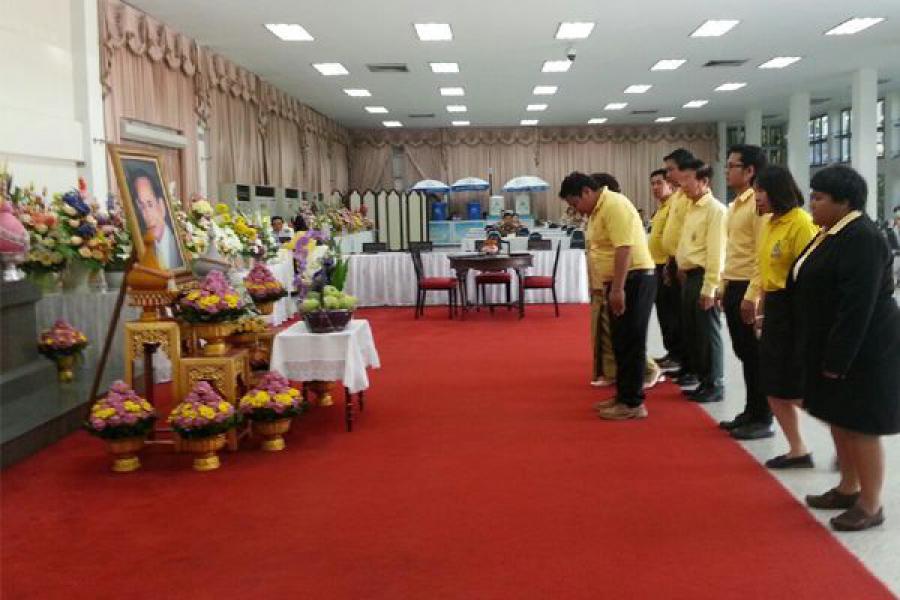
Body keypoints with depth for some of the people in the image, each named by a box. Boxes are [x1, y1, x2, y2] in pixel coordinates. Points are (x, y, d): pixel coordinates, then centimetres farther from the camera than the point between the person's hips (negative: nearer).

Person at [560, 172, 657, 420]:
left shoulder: (614, 205, -17)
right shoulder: (599, 209, 15)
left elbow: (624, 248, -25)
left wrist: (617, 289, -27)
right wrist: (611, 287, 24)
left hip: (634, 279, -10)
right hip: (620, 282, 10)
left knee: (630, 343, -6)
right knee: (621, 343, 14)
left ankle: (633, 403, -1)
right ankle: (623, 395, 23)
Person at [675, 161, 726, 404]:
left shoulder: (715, 210, -12)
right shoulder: (691, 209, 15)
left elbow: (715, 252, -17)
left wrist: (709, 288, -19)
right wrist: (681, 267, 12)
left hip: (703, 277, -9)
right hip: (689, 277, 9)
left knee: (708, 333, -1)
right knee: (692, 332, 14)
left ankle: (715, 386, 9)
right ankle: (703, 381, 25)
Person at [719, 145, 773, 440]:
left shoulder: (758, 203, -14)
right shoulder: (734, 206, 15)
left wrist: (752, 295, -22)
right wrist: (724, 287, 16)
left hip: (749, 288, -9)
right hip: (733, 286, 9)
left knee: (756, 355, 0)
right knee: (743, 352, 15)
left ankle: (763, 419, 11)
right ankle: (750, 411, 25)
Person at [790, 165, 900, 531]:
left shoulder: (862, 240, -22)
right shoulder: (832, 233, 9)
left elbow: (857, 309, -26)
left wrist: (837, 360, -24)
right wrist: (827, 355, 15)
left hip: (861, 351, -10)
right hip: (834, 347, 10)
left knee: (860, 426, 0)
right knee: (839, 420, 17)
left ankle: (871, 505, 12)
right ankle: (848, 489, 31)